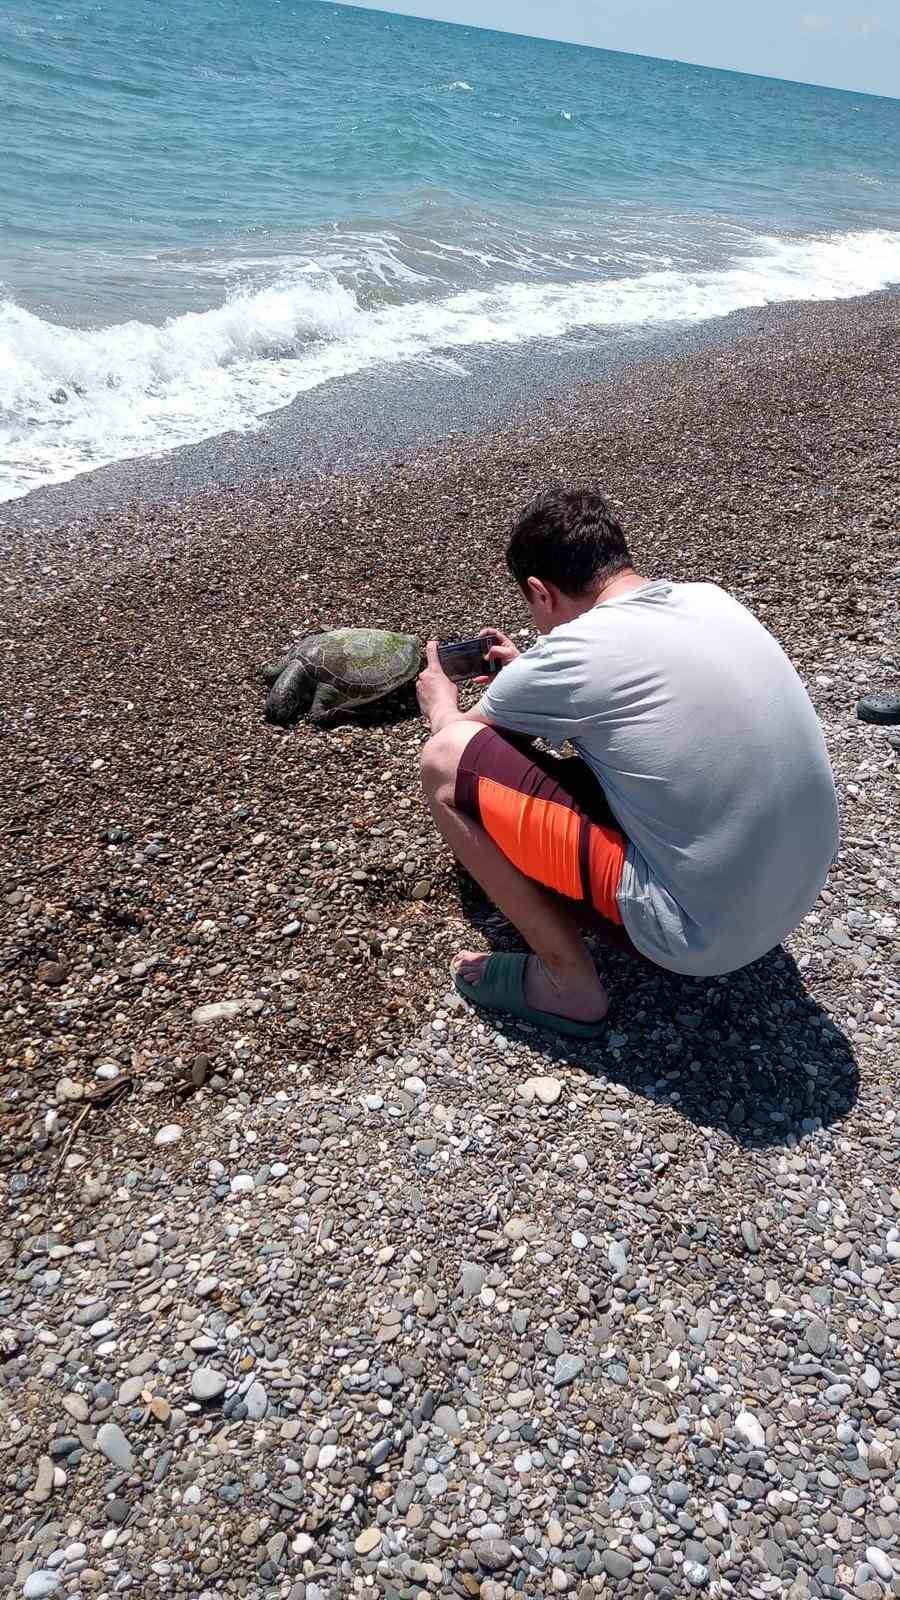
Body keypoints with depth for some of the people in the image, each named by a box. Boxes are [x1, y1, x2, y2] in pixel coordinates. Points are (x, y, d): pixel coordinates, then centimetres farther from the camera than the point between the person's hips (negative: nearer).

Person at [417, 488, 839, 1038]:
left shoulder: (572, 653, -15)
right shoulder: (711, 600, 3)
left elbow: (457, 744, 5)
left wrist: (442, 706, 27)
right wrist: (530, 673, 33)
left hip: (701, 932, -8)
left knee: (448, 761, -7)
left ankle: (570, 983, 2)